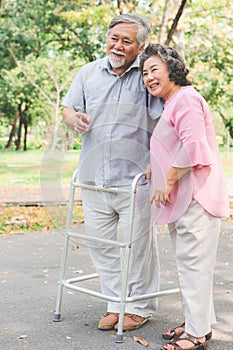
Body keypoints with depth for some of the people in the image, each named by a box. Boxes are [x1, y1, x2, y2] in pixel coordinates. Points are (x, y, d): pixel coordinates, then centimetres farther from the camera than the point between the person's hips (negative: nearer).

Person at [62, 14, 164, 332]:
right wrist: (74, 118, -10)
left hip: (134, 179, -4)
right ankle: (116, 304, 25)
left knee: (137, 245, 4)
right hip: (93, 177, 5)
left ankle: (140, 307, 21)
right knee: (100, 242, 11)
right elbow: (68, 109, 15)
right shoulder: (88, 73, 9)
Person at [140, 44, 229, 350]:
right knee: (188, 262, 15)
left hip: (196, 196, -11)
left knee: (193, 262, -7)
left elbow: (193, 146, -22)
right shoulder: (171, 104, 22)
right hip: (183, 198, 11)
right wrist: (157, 167, 18)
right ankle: (198, 323, 25)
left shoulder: (185, 99, -12)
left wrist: (169, 180, -17)